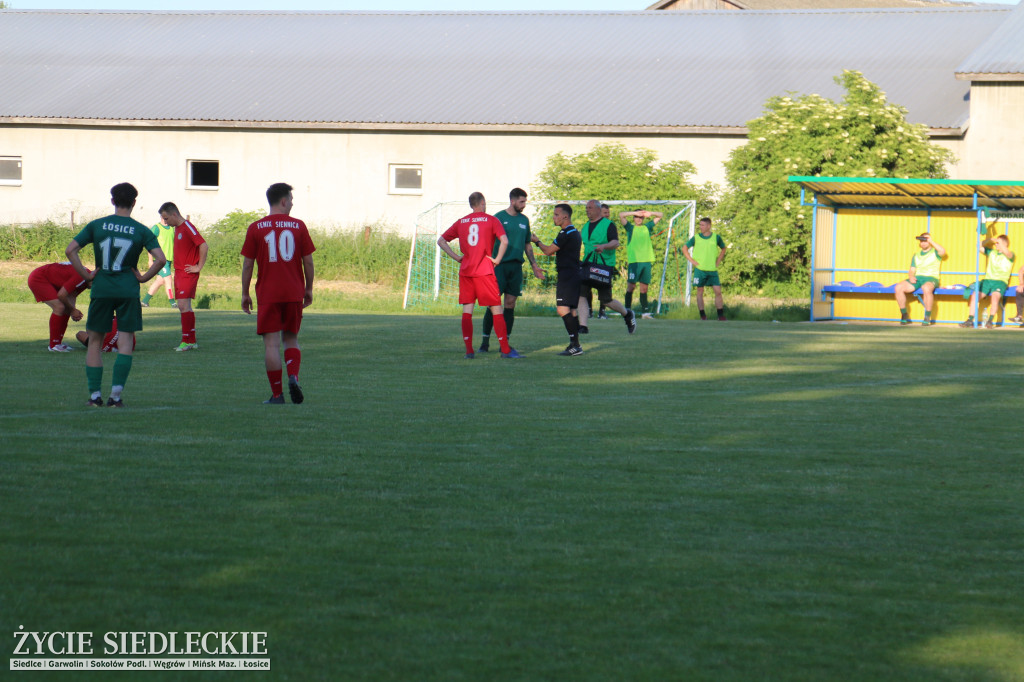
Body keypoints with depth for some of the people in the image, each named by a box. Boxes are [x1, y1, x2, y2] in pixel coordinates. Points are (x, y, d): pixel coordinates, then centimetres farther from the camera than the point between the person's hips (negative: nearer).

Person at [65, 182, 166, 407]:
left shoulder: (96, 225, 4)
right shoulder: (141, 231, 0)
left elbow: (70, 250, -1)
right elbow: (160, 259, -10)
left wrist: (86, 275, 3)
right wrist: (143, 278, 1)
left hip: (101, 289, 1)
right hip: (128, 291, -1)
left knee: (95, 340, 11)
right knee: (125, 340, 2)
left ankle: (95, 395, 8)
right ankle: (116, 395, -7)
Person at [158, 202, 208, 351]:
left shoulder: (188, 227, -14)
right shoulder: (177, 228, 15)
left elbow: (204, 246, -21)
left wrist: (199, 267, -17)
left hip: (188, 273, -9)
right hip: (178, 272, 9)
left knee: (184, 305, -13)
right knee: (183, 307, 8)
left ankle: (187, 341, -11)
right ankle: (192, 341, 13)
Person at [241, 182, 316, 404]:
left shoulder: (255, 228, -1)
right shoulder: (298, 226, 2)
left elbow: (247, 264, 0)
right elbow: (308, 261, 4)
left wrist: (245, 294, 8)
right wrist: (309, 289, 15)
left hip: (267, 294, -2)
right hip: (294, 293, 2)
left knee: (271, 343, 0)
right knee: (291, 339, 15)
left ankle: (277, 394, -2)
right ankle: (293, 377, -9)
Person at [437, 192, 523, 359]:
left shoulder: (461, 222, 11)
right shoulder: (491, 220, 0)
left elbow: (441, 241, 10)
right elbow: (504, 241, -14)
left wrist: (456, 257, 8)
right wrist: (497, 260, -5)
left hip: (465, 270, 3)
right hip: (485, 270, -3)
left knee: (467, 311, 5)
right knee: (496, 309, 0)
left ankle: (469, 350, -1)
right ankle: (505, 349, 0)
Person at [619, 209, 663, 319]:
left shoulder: (647, 227, 18)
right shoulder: (630, 228, 9)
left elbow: (660, 215, 23)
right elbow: (621, 215, -2)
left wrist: (649, 213, 6)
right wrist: (635, 213, -1)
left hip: (647, 261, 3)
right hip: (634, 261, -3)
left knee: (644, 287, 5)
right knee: (631, 287, -7)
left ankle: (644, 312, 7)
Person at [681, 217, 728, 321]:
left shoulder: (716, 237, 5)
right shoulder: (696, 238, 2)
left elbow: (723, 248, 22)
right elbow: (685, 248, 10)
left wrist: (719, 260, 10)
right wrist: (691, 260, 0)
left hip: (712, 270, 1)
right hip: (700, 269, -1)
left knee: (718, 291, -5)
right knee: (700, 291, 0)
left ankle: (721, 315, -1)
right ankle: (702, 315, 7)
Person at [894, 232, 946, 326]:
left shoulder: (935, 252, 10)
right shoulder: (916, 256, 25)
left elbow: (943, 251, -15)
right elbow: (912, 271, 21)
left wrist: (931, 241, -9)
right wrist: (911, 276, -3)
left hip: (931, 278, -5)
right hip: (917, 278, 5)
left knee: (926, 288, -42)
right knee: (898, 288, -21)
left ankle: (927, 318, -30)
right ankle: (904, 315, -10)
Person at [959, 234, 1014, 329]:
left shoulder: (1010, 255, 7)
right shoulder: (992, 253, 24)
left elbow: (1007, 252, -17)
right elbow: (979, 247, 24)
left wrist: (999, 242, -6)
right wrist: (990, 240, 12)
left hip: (1000, 282, -5)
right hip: (987, 280, 5)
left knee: (995, 296, -36)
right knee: (974, 295, -21)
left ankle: (990, 321, -36)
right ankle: (970, 320, -21)